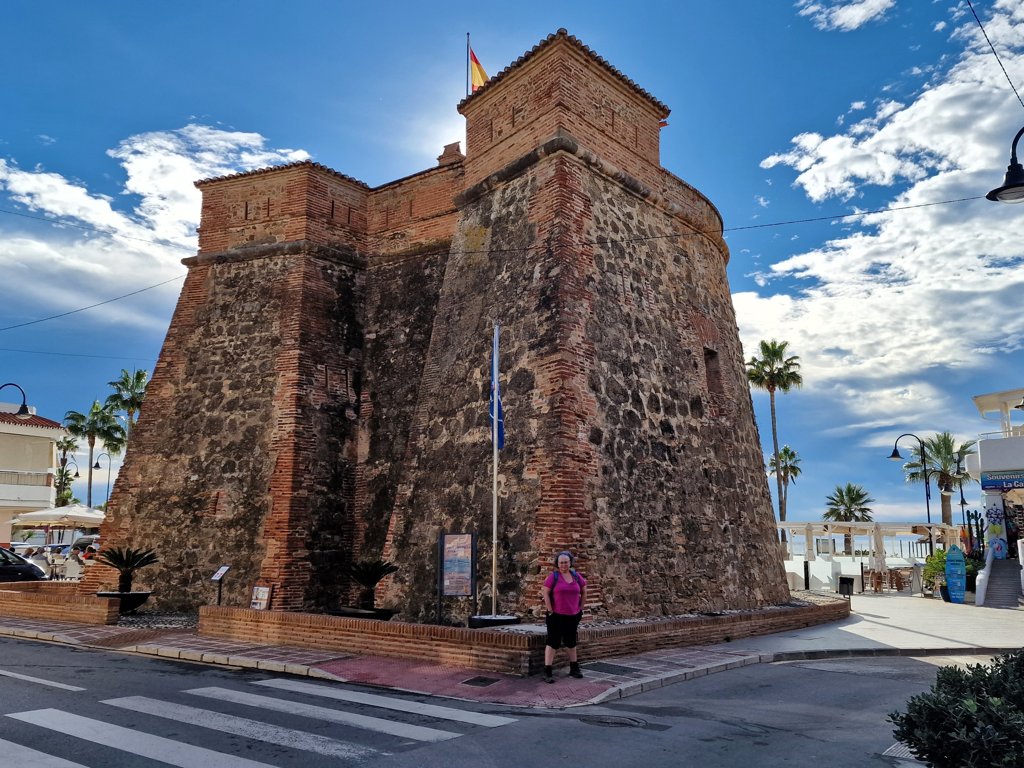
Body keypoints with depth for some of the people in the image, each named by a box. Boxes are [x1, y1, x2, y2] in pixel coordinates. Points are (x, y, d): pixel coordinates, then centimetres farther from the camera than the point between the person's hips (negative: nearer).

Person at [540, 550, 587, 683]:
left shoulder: (576, 576, 4)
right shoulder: (553, 576, -8)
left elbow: (584, 592, 14)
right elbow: (545, 592, -11)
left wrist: (580, 608, 10)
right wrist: (550, 610, -13)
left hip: (573, 616, 5)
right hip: (556, 616, -4)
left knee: (571, 642, 17)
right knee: (553, 642, -4)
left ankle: (574, 668, 30)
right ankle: (547, 672, -2)